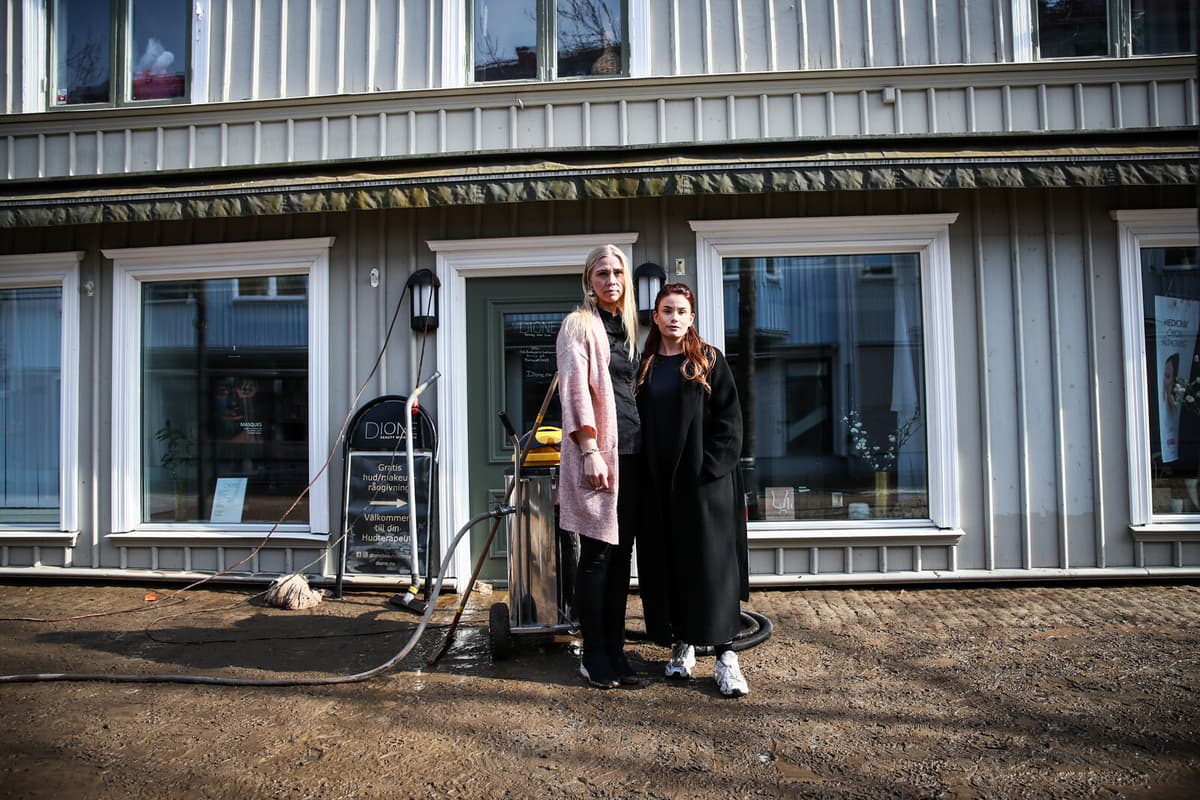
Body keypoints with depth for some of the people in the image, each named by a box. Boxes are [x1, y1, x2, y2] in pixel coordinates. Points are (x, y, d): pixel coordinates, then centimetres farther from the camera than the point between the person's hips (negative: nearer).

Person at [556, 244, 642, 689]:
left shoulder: (628, 327, 20)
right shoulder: (580, 324, -1)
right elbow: (574, 388, -10)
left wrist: (645, 445, 15)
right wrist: (591, 450, -19)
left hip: (632, 453, 7)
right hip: (598, 452, -7)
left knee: (621, 555, 9)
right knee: (597, 555, -1)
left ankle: (615, 650, 19)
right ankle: (593, 656, 11)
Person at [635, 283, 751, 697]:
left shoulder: (710, 360, 3)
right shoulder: (645, 366, 11)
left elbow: (729, 420, -2)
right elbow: (637, 423, 10)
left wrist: (711, 467, -12)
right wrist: (641, 471, -2)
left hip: (705, 479, -3)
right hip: (658, 482, 3)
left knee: (711, 562, -3)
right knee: (666, 564, 7)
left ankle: (725, 655, 4)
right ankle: (682, 645, 20)